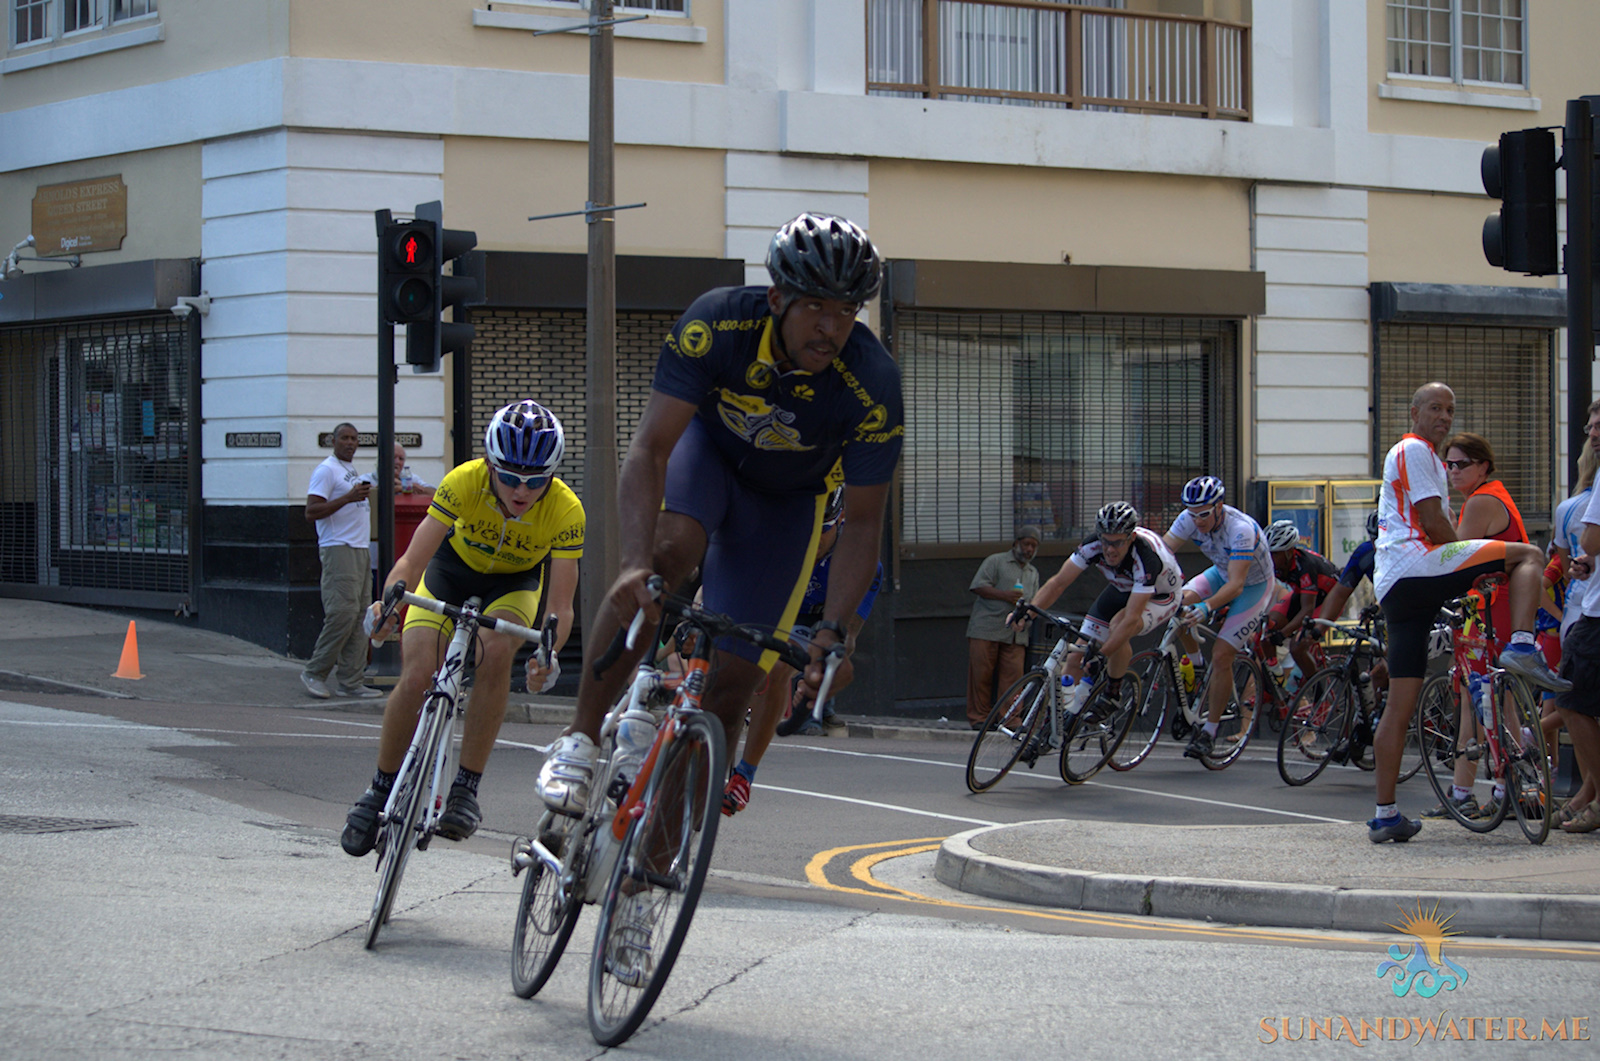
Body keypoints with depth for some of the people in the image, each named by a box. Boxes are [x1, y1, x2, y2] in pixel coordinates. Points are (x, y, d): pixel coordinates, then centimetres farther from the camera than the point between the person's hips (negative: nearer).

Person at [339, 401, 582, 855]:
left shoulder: (565, 511, -32)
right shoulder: (465, 482, -33)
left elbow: (560, 607, -32)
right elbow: (411, 561, -34)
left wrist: (549, 655, -52)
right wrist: (388, 602, -55)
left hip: (517, 582, 0)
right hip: (455, 567, 0)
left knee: (494, 651, -31)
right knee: (416, 677, -16)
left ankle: (466, 788, -22)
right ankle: (381, 790, 8)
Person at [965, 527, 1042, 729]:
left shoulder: (1033, 573, 26)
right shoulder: (995, 561, 7)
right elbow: (978, 586, -4)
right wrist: (1004, 595, -14)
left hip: (1016, 634, 5)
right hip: (986, 628, -4)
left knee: (1013, 675, -8)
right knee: (981, 674, -6)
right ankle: (978, 717, 0)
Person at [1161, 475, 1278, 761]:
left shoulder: (1242, 530, -37)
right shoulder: (1190, 518, -20)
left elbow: (1235, 585, -41)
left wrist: (1207, 607, -56)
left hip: (1254, 586, -6)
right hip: (1221, 574, 6)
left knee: (1221, 655, -15)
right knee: (1181, 603, -23)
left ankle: (1209, 732, -2)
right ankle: (1196, 668, 2)